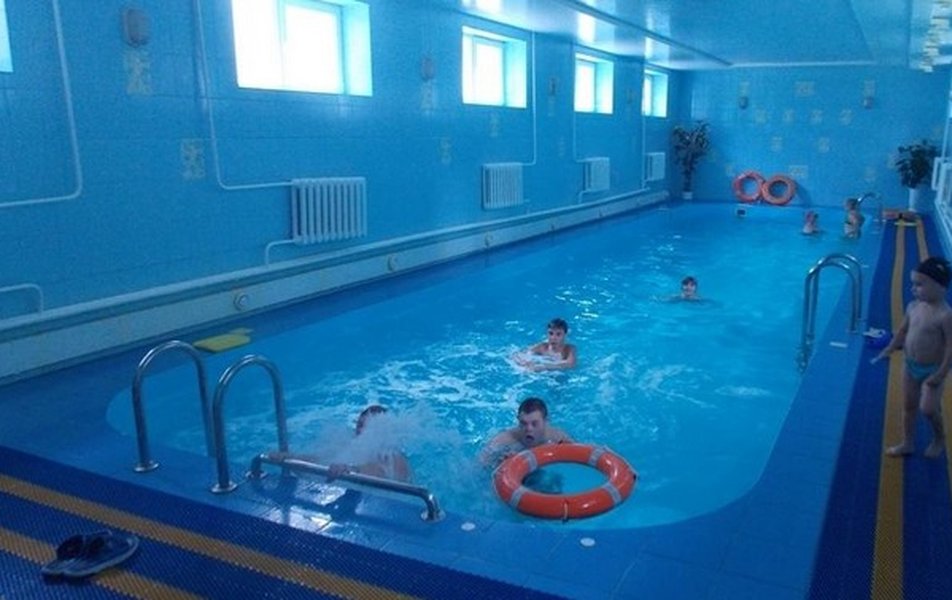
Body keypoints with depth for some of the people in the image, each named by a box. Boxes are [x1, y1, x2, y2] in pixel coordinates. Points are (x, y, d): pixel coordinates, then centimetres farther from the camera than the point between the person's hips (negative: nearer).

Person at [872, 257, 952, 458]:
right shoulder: (913, 306, -3)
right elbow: (903, 330, 12)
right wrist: (888, 350, 8)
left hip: (932, 369, -6)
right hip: (910, 365, 6)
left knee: (928, 408, -5)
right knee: (909, 405, 14)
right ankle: (907, 443, 28)